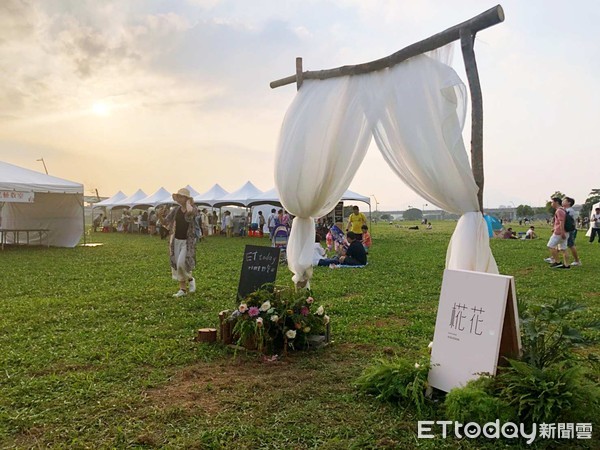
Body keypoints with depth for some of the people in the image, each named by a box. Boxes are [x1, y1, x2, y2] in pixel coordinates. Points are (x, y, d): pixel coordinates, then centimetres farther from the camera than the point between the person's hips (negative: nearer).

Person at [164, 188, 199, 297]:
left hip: (188, 241, -5)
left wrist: (188, 202, -18)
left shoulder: (193, 209, -10)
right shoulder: (176, 209, 4)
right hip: (176, 240, 5)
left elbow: (190, 211, -35)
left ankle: (190, 279, 14)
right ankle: (183, 289, 16)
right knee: (176, 265, 6)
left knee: (181, 263, -17)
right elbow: (167, 221, 12)